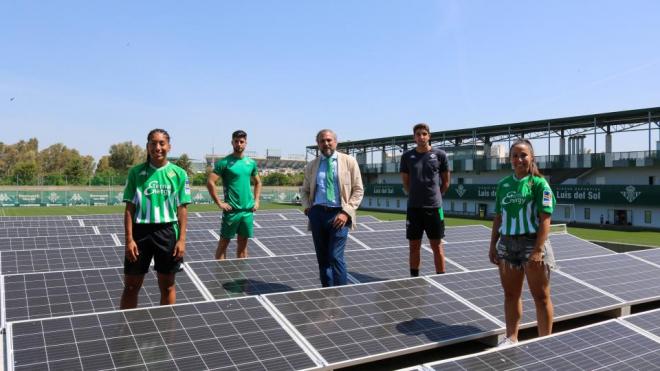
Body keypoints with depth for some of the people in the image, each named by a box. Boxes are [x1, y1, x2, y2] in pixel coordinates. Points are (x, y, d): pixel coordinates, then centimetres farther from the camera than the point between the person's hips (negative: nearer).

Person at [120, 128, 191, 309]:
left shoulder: (179, 174, 1)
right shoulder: (136, 172, 1)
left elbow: (182, 209, 2)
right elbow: (129, 209, 1)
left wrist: (182, 239, -4)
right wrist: (129, 239, -6)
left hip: (168, 231, 0)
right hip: (141, 230, 0)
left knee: (167, 286, 10)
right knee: (131, 286, 7)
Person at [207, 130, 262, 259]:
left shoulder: (251, 163, 9)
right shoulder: (224, 162, -7)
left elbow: (258, 183, 22)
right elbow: (210, 182, -12)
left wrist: (256, 201, 11)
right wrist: (219, 203, -13)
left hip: (248, 210, 5)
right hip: (231, 210, -5)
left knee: (243, 243, 12)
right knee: (224, 242, 4)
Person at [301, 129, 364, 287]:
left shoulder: (349, 162, 3)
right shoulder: (311, 166, 13)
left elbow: (358, 190, 1)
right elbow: (304, 191, 22)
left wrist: (346, 212, -10)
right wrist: (307, 207, 2)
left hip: (338, 214, -3)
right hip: (317, 213, 4)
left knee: (336, 257, -11)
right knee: (322, 258, 8)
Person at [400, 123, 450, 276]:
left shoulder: (440, 154, -1)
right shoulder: (407, 156, 3)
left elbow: (445, 181, 8)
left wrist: (434, 196, 9)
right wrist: (416, 196, 10)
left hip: (434, 207, -2)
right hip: (413, 207, 2)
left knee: (437, 246, 4)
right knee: (414, 246, 8)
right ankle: (414, 278, 19)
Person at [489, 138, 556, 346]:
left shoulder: (539, 183, -6)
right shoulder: (503, 184, 9)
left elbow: (545, 219, -11)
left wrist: (538, 250, -18)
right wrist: (493, 246, 10)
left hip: (532, 243, -5)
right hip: (507, 244, 5)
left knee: (541, 296, 6)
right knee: (511, 295, 13)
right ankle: (511, 339, 25)